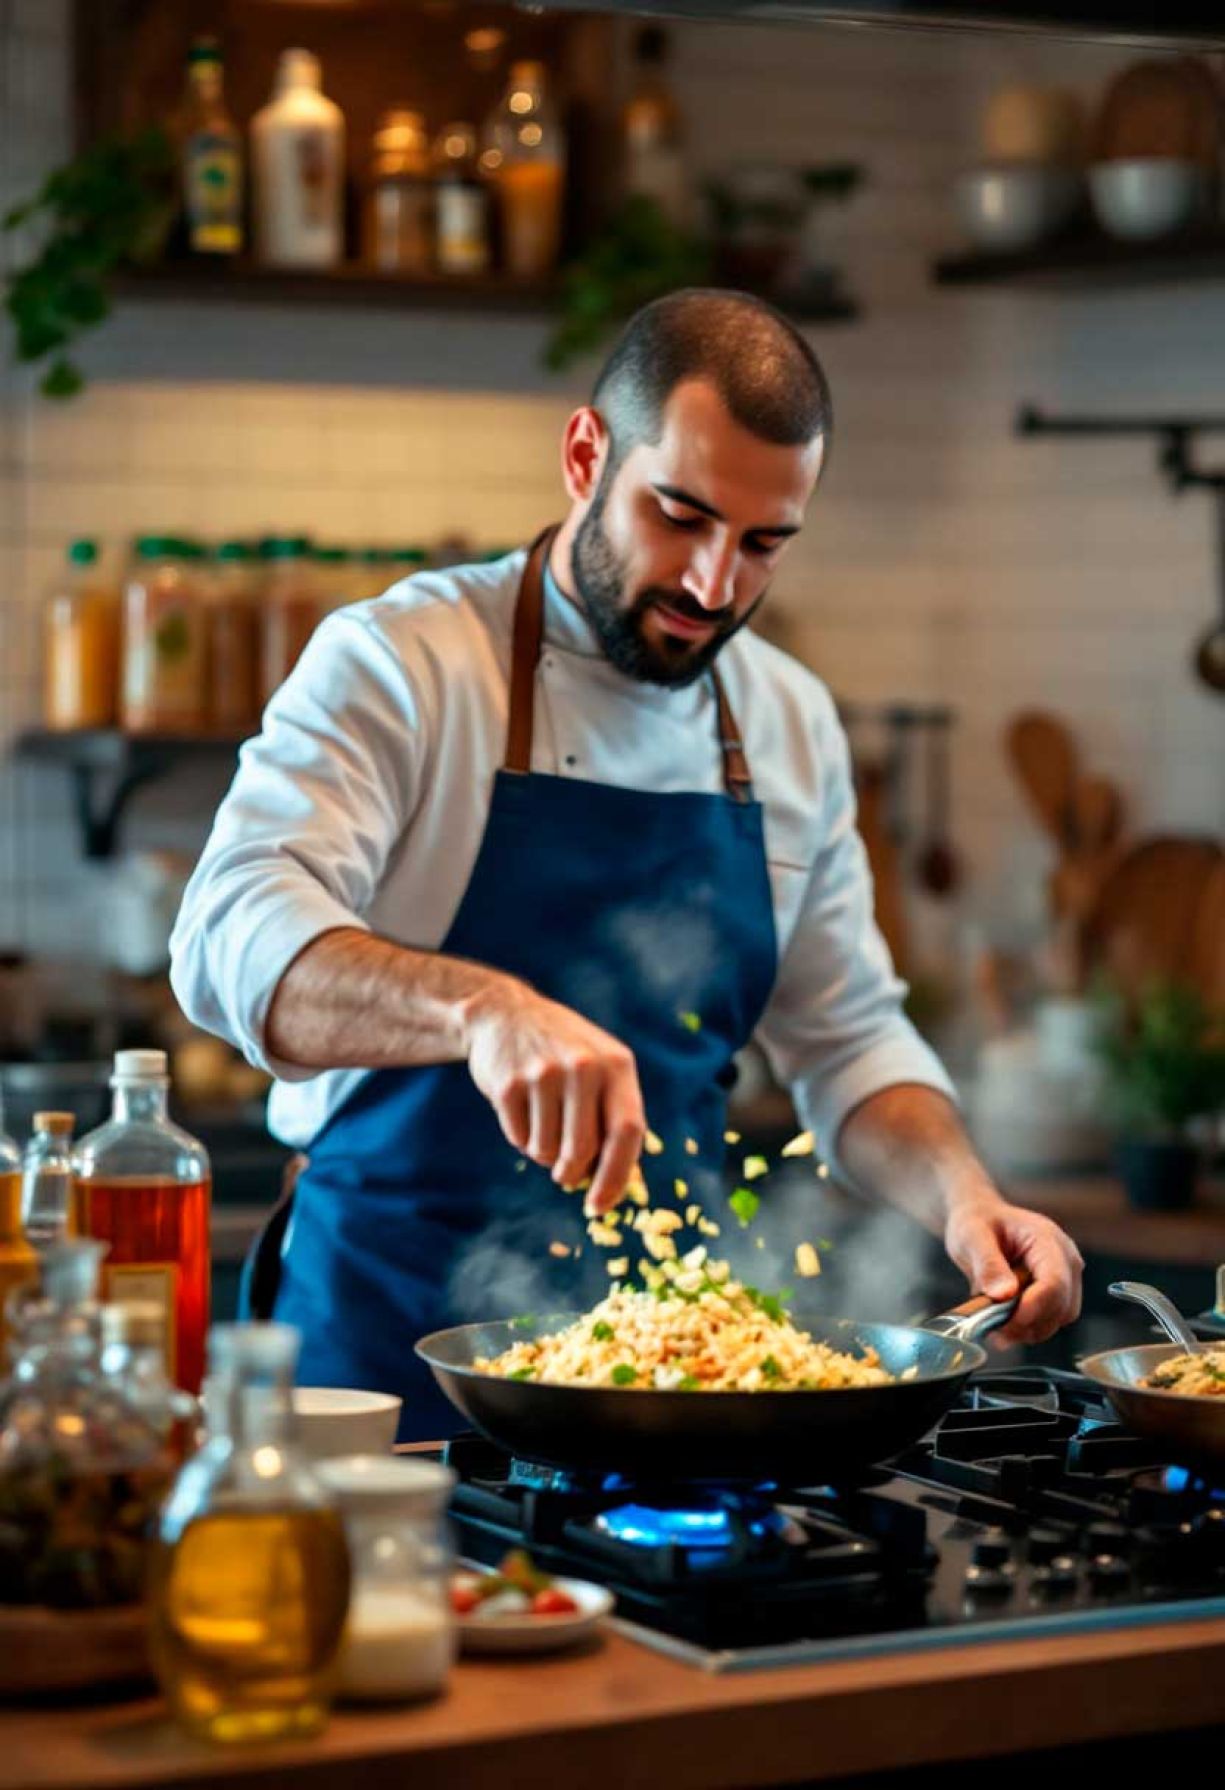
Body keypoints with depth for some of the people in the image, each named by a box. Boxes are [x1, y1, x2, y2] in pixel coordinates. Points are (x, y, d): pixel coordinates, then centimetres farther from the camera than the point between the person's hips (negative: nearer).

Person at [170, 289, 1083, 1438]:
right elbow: (233, 934, -21)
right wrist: (481, 1006, -38)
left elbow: (848, 1041, 19)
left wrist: (964, 1200, 0)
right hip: (395, 1347, -4)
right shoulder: (400, 663, -6)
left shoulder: (792, 726, 11)